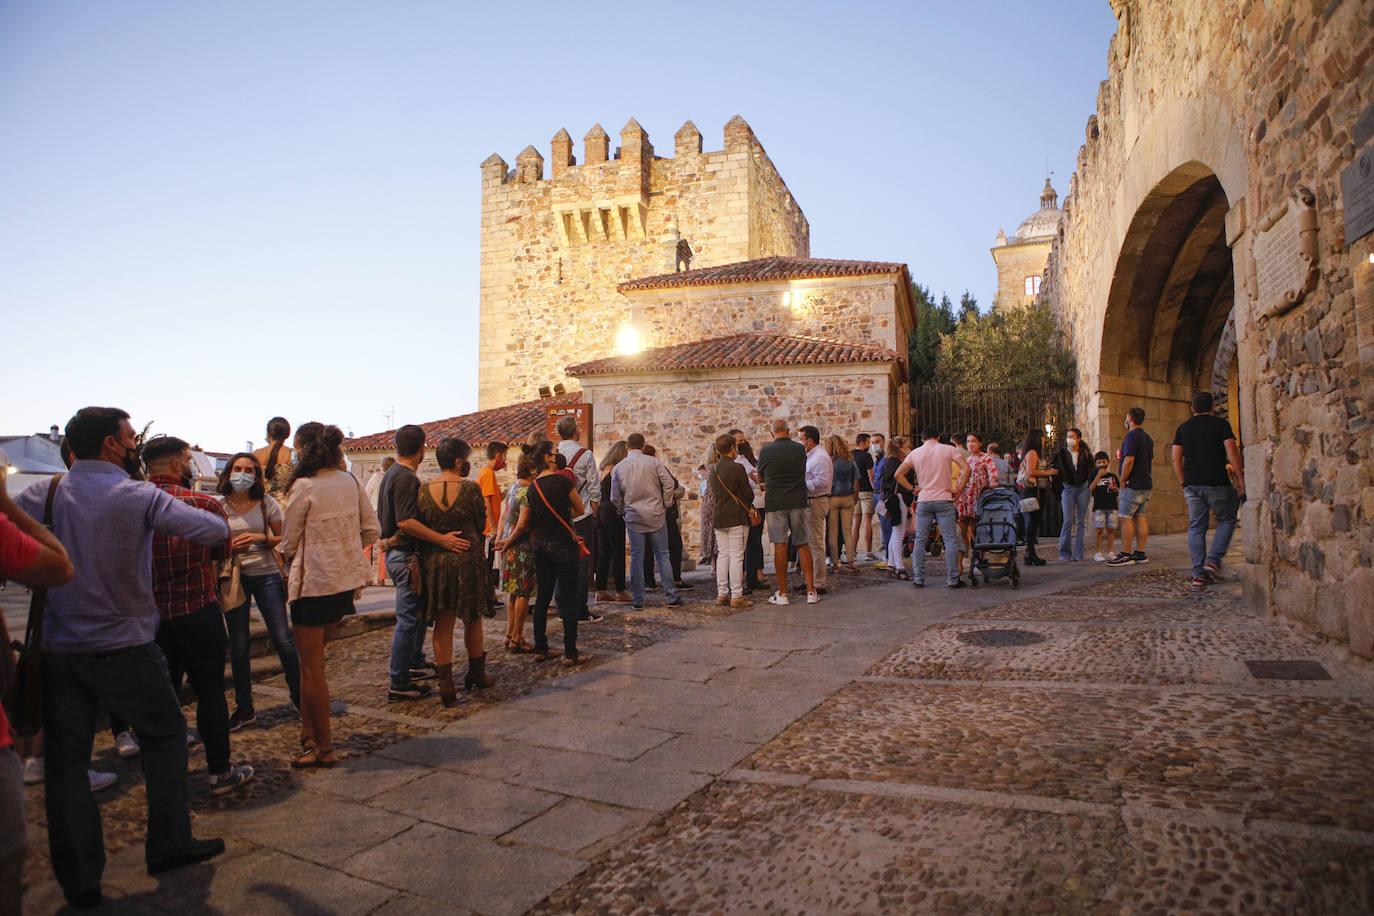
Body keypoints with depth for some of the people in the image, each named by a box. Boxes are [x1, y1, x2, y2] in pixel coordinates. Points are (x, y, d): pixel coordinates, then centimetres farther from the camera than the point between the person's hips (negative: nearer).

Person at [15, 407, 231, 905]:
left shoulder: (41, 496, -1)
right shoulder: (139, 496, -12)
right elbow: (215, 531, -14)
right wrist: (220, 522, 8)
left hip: (57, 652, 4)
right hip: (124, 649, -3)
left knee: (66, 761, 12)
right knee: (165, 736, 15)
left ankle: (79, 881, 18)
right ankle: (169, 846, 22)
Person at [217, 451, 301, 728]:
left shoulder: (267, 504, 0)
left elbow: (283, 538, 4)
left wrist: (261, 538, -14)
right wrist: (230, 548, -13)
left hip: (266, 575, -1)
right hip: (234, 578, 1)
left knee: (283, 639, -2)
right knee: (238, 647, 6)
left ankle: (298, 696, 16)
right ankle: (244, 708, 20)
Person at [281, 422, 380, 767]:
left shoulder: (304, 487, -13)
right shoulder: (350, 481, 3)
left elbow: (289, 542, -4)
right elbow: (372, 530, 6)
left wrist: (291, 562, 17)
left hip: (313, 582, -6)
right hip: (346, 580, 6)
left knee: (312, 668, 5)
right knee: (313, 660, 19)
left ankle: (323, 748, 13)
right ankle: (311, 734, 25)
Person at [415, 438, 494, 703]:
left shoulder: (424, 490, -3)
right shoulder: (471, 489, -10)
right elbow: (481, 525, 0)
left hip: (433, 560, 2)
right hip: (467, 560, -2)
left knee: (443, 625, 9)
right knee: (472, 620, 16)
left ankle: (446, 685, 9)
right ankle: (476, 674, 31)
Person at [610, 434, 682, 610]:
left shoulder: (618, 468, 2)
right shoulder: (653, 462, -3)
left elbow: (615, 497, 6)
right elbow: (669, 484, -8)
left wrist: (623, 512, 20)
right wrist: (665, 505, 4)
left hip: (633, 518, 1)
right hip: (656, 516, -1)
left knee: (636, 558, 7)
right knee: (662, 556, 6)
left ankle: (637, 600, 9)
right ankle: (672, 597, 8)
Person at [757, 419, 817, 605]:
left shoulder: (766, 451, -2)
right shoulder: (800, 448, 4)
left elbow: (760, 477, 12)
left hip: (775, 503, -2)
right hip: (798, 501, 2)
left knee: (780, 546, -1)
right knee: (803, 545, 7)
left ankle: (782, 593, 2)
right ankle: (811, 591, 7)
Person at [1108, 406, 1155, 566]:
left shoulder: (1132, 435, -14)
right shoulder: (1148, 438, 16)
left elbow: (1129, 460, -21)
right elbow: (1151, 461, 22)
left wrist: (1123, 481, -13)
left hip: (1133, 485, -9)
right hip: (1146, 484, 9)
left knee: (1126, 517, -7)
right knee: (1140, 516, 10)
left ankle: (1126, 555, -7)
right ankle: (1140, 553, 11)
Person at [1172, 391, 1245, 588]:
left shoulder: (1183, 427, 11)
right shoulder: (1221, 424, 1)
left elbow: (1175, 457, 6)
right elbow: (1232, 451, -10)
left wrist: (1184, 483, 12)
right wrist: (1240, 478, -6)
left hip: (1192, 484, 3)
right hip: (1217, 483, -3)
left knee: (1196, 527, 4)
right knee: (1227, 520, 15)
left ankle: (1199, 573, 1)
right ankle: (1213, 560, 0)